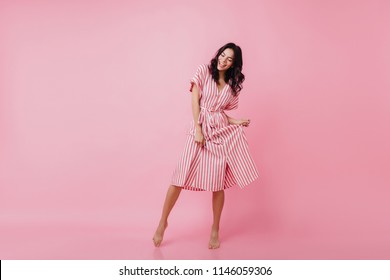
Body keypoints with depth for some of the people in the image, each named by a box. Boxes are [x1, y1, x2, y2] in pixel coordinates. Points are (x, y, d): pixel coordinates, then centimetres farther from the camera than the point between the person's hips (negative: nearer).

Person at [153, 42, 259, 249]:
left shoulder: (232, 84, 14)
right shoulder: (204, 71, 3)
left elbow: (221, 112, 14)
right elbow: (195, 101, -4)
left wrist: (238, 122, -3)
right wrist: (198, 129, -11)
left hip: (222, 131, 3)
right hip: (201, 128, -3)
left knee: (218, 183, 2)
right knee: (181, 176, -5)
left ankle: (215, 230, 18)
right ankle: (163, 222, 14)